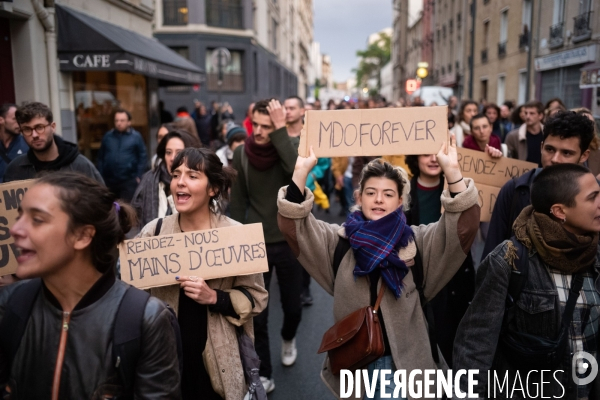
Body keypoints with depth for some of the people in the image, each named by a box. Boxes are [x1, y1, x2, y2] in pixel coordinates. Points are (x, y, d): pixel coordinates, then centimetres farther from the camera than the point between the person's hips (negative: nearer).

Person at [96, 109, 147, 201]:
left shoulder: (136, 137, 0)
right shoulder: (108, 136, 9)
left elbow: (143, 158, -1)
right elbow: (101, 157, 12)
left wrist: (139, 176, -7)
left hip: (129, 181, -4)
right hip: (109, 181, 4)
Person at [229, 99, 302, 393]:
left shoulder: (292, 147, -9)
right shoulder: (241, 154, -5)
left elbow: (298, 172, -33)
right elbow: (237, 204, 1)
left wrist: (280, 131, -29)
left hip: (289, 242, 0)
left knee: (293, 307, 16)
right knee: (256, 315, 3)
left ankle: (288, 339, 49)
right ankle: (263, 375, 21)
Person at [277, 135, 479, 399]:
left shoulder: (418, 242, -4)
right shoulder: (339, 241, -2)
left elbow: (465, 223, -16)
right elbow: (292, 226, -11)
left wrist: (451, 170, -28)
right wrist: (301, 171, -23)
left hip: (405, 360, -1)